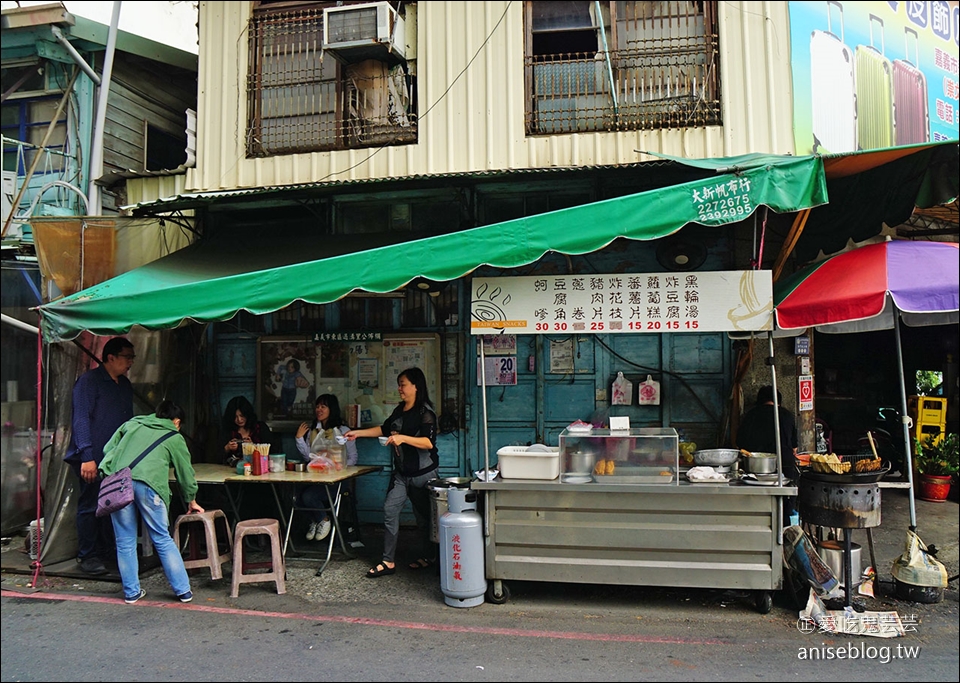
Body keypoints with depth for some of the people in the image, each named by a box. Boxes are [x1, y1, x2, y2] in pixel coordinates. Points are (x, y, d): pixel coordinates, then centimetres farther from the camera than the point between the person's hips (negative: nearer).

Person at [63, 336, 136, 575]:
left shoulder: (125, 385, 14)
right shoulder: (89, 381, -8)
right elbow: (81, 419, -14)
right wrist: (87, 456, -19)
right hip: (93, 457, -7)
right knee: (90, 506, 0)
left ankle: (106, 552, 21)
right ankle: (87, 556, 10)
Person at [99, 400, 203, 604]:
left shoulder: (131, 424, 28)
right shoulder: (175, 438, 19)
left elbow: (108, 449, 22)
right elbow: (186, 473, 25)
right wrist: (191, 501, 38)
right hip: (148, 484, -3)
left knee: (125, 541, 14)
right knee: (163, 540, 7)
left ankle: (131, 591, 20)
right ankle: (183, 590, 11)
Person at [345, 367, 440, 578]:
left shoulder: (425, 412, -15)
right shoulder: (400, 410, 11)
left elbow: (428, 442, -25)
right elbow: (384, 429, 26)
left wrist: (402, 438, -33)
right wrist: (358, 433, 22)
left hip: (423, 473, -8)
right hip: (401, 472, 8)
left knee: (424, 516, 5)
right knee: (390, 510, -1)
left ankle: (430, 557, 25)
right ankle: (388, 562, 4)